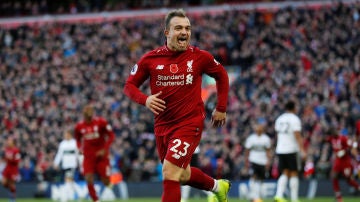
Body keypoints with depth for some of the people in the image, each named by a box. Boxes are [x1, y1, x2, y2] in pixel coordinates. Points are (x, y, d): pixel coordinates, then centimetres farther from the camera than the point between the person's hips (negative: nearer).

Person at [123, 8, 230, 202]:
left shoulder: (199, 56, -6)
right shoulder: (150, 59, -4)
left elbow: (221, 75, 11)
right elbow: (129, 85, 4)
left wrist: (221, 108, 11)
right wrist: (145, 99, -16)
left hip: (189, 123, -4)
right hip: (163, 125, 4)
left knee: (170, 173, -17)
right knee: (183, 175, 19)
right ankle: (217, 186, 48)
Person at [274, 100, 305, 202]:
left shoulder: (279, 119, 12)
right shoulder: (294, 119, -8)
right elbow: (298, 136, -17)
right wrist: (302, 150, -20)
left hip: (280, 150, 6)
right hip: (292, 150, -5)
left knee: (285, 173, 9)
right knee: (294, 174, 2)